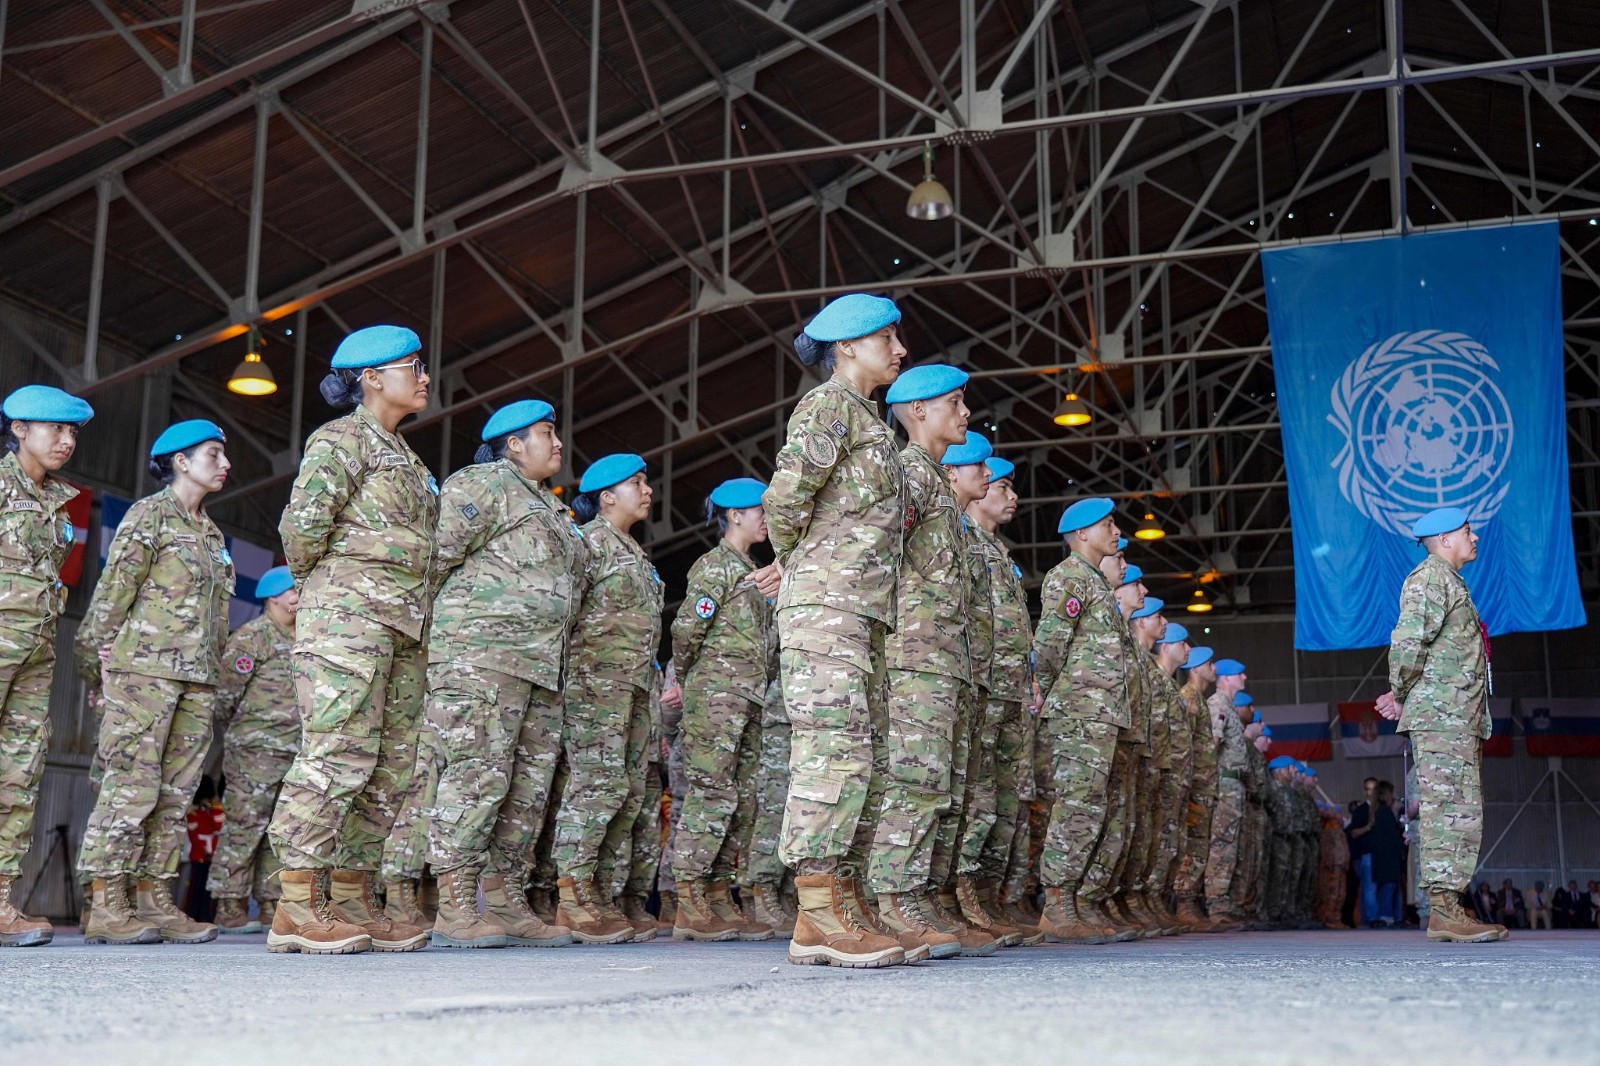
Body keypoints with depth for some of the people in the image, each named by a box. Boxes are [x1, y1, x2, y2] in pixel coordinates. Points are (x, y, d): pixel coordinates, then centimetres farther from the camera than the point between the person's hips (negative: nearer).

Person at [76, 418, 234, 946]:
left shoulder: (211, 532, 21)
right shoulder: (149, 514, -1)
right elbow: (115, 585, -6)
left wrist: (213, 667, 16)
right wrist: (103, 648, -8)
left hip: (197, 675, 7)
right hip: (146, 666, -7)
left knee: (176, 791, 4)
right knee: (132, 784, -10)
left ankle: (153, 902, 6)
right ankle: (107, 907, -8)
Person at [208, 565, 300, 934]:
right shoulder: (251, 636, -7)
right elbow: (226, 692, -8)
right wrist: (237, 735, 1)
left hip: (295, 752, 8)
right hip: (256, 750, -8)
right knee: (245, 825, -7)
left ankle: (272, 906, 13)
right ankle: (230, 908, -3)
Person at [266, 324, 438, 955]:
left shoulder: (404, 456, 25)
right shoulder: (342, 439, -2)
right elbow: (303, 522, -14)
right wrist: (316, 582, 0)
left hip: (403, 628, 9)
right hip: (349, 613, -9)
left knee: (392, 767, 5)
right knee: (338, 755, -14)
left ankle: (352, 902, 8)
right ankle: (298, 906, -13)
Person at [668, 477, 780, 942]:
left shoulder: (750, 570, 23)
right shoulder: (716, 564, -5)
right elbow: (686, 627, -10)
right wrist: (687, 677, 1)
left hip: (748, 695, 9)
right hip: (717, 690, -9)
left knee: (740, 799, 6)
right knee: (712, 792, -12)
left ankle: (718, 902, 8)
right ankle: (689, 907, -12)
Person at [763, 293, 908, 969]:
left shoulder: (868, 420, 26)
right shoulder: (829, 405, -3)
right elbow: (784, 495, -15)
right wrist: (797, 560, -1)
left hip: (864, 610, 10)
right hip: (826, 601, -10)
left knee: (866, 760, 6)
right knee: (835, 749, -15)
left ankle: (840, 907, 7)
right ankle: (819, 913, -16)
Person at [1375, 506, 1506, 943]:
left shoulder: (1449, 581, 25)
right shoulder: (1430, 577, -8)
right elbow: (1408, 641, -20)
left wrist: (1400, 696, 11)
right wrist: (1401, 695, -9)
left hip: (1460, 719, 10)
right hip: (1441, 714, -10)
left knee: (1463, 815, 9)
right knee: (1451, 811, -13)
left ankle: (1447, 908, 11)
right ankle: (1443, 910, -14)